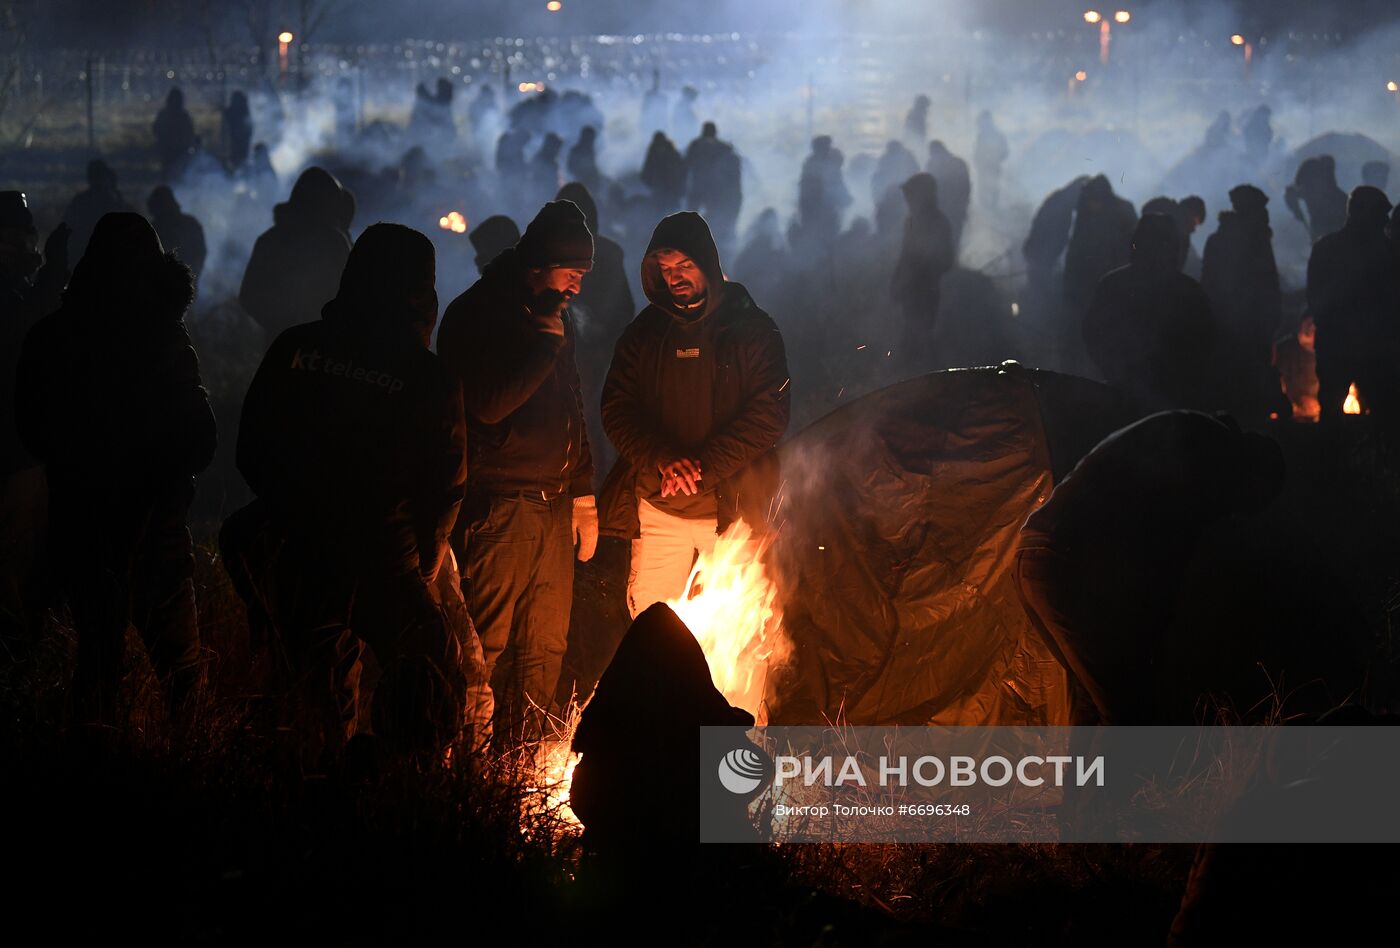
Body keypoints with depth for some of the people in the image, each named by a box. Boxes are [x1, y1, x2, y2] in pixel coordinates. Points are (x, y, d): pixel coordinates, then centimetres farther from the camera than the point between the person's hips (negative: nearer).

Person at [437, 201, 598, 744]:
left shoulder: (554, 316, 18)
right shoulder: (476, 316, -8)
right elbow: (490, 405, -21)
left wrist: (583, 494, 21)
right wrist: (545, 343, -16)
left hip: (553, 505, 8)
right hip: (500, 504, -8)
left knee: (546, 647, 9)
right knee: (488, 643, -9)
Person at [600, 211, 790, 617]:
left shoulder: (753, 329, 1)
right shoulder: (644, 332, 10)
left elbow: (770, 414, -8)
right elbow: (616, 411, 4)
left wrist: (702, 468, -17)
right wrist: (664, 461, -15)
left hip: (732, 508, -2)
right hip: (657, 509, 2)